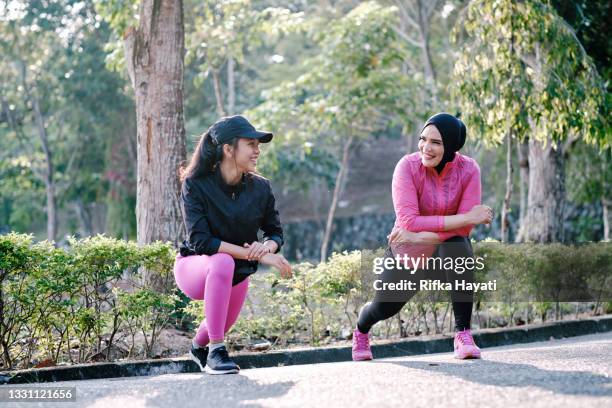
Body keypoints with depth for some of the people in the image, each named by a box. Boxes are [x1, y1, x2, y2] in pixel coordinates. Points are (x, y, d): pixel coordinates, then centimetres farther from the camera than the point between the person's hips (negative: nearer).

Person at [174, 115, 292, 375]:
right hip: (194, 267, -5)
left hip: (237, 275, 5)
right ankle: (215, 352, -30)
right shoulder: (196, 185, -23)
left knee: (221, 328, 20)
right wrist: (254, 254, -37)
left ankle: (199, 346, 60)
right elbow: (200, 241, -31)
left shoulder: (260, 188, -11)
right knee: (223, 262, -38)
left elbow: (275, 232, -1)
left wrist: (267, 245, -27)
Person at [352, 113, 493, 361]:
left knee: (457, 248, -34)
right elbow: (408, 222, -32)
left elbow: (464, 229, -23)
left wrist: (420, 236, -34)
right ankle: (361, 331, 51)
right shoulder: (408, 166, -23)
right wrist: (467, 218, -34)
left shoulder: (468, 170, -18)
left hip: (446, 253, 0)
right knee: (383, 308, 9)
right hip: (407, 255, 0)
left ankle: (463, 334, -25)